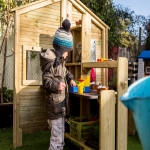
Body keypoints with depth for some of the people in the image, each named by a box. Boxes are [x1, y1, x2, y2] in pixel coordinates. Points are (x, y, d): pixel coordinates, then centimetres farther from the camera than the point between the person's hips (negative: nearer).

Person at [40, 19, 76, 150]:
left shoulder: (61, 60, 12)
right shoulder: (51, 61, -18)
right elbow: (46, 80, -22)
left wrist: (70, 79, 8)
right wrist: (56, 85, -39)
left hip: (61, 102, 10)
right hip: (54, 103, -10)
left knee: (60, 131, 22)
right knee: (57, 133, -5)